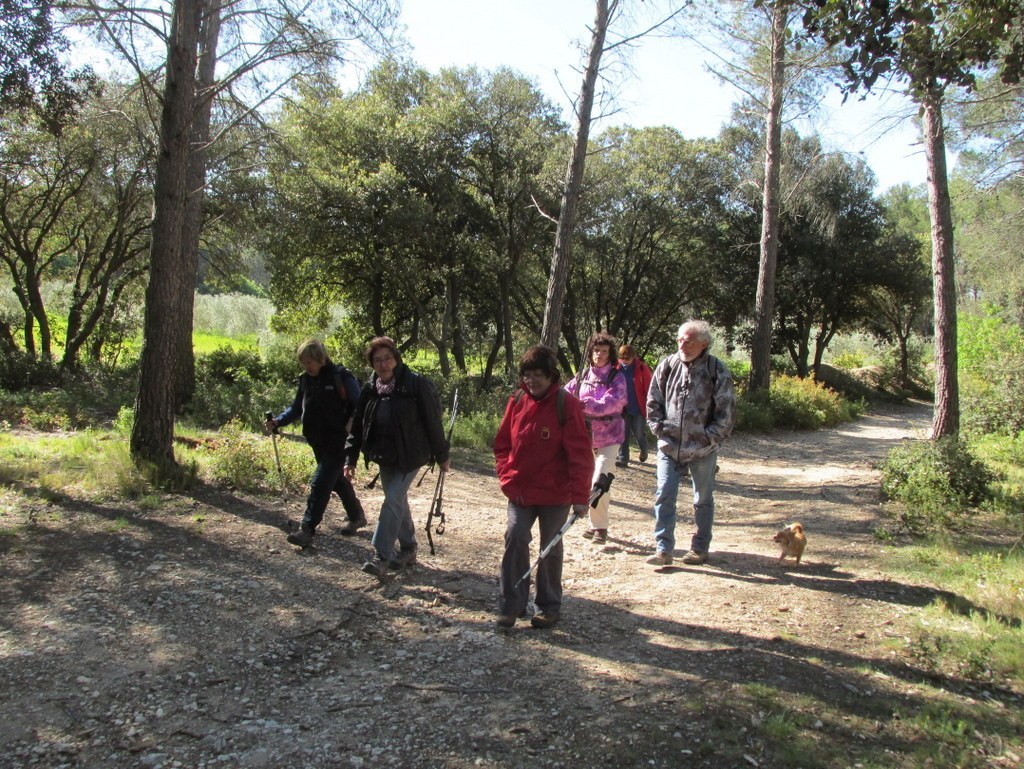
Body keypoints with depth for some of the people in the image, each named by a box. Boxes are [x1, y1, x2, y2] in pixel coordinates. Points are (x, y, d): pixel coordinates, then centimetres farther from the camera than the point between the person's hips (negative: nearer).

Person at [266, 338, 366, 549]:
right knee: (337, 481, 19)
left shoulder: (341, 377, -12)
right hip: (318, 443, 7)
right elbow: (296, 408, 13)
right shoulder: (306, 380, 7)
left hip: (337, 442, -7)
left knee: (319, 484, -12)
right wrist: (278, 421, -3)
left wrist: (351, 425, -22)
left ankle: (306, 530, -11)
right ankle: (356, 516, 37)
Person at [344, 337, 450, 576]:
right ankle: (408, 550, 30)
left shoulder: (417, 385, -16)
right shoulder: (369, 389, 0)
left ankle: (381, 556, -8)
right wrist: (350, 458, 2)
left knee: (393, 500, -13)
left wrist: (441, 455, -6)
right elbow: (357, 425, 6)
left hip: (410, 456, -6)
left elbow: (433, 422, -11)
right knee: (398, 501, 15)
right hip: (384, 457, 6)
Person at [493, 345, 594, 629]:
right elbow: (502, 444, 9)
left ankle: (549, 606, 26)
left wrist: (580, 495, -19)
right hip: (520, 492, 3)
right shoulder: (517, 402, 1)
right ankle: (510, 605, 5)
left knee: (551, 549, 9)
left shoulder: (566, 406, -13)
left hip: (556, 494, -3)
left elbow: (580, 454, -15)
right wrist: (507, 477, -4)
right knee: (515, 539, -7)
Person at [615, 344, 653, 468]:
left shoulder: (642, 368, -9)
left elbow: (648, 388, -7)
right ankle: (623, 458, 12)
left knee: (639, 434, 7)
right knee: (623, 434, 4)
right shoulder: (618, 368, -4)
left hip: (638, 408, -2)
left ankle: (643, 451, 35)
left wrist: (648, 405, -9)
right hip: (623, 408, 2)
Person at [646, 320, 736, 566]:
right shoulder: (667, 365, -1)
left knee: (703, 500, 12)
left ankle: (700, 548, 27)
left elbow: (727, 412, -6)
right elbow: (653, 401, 7)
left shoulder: (717, 371, -9)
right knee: (664, 497, -1)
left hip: (702, 450, -2)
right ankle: (664, 550, 6)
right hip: (669, 446, 2)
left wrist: (710, 437, -11)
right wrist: (659, 428, -3)